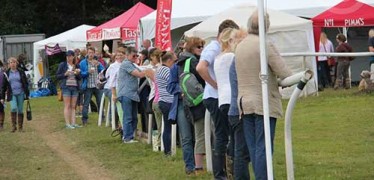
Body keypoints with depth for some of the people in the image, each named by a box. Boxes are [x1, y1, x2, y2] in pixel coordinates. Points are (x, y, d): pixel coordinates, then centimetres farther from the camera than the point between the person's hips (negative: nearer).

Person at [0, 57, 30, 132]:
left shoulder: (21, 72, 3)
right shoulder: (6, 73, 4)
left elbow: (25, 84, 6)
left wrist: (27, 95, 1)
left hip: (20, 94, 1)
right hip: (12, 94, 0)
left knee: (20, 110, 3)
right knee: (13, 108, -20)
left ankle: (20, 127, 13)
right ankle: (13, 126, -12)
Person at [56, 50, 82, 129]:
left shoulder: (76, 66, 13)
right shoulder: (62, 65, 3)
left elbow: (79, 78, 15)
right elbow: (57, 76, 1)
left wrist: (77, 74, -6)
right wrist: (65, 74, -14)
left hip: (75, 87, 4)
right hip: (66, 86, -4)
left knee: (73, 106, 4)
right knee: (67, 106, -6)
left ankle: (73, 123, 6)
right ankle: (67, 124, -6)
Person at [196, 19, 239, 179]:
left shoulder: (220, 49, 15)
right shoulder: (214, 48, -13)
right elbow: (200, 68, -29)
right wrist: (215, 84, -21)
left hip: (221, 97, 10)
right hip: (215, 98, -10)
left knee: (223, 136, 12)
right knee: (222, 136, -7)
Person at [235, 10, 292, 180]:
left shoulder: (240, 46, 11)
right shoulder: (266, 45, -12)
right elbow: (285, 73, -14)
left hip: (245, 103, 6)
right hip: (264, 104, -6)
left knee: (253, 148, 8)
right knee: (263, 147, -7)